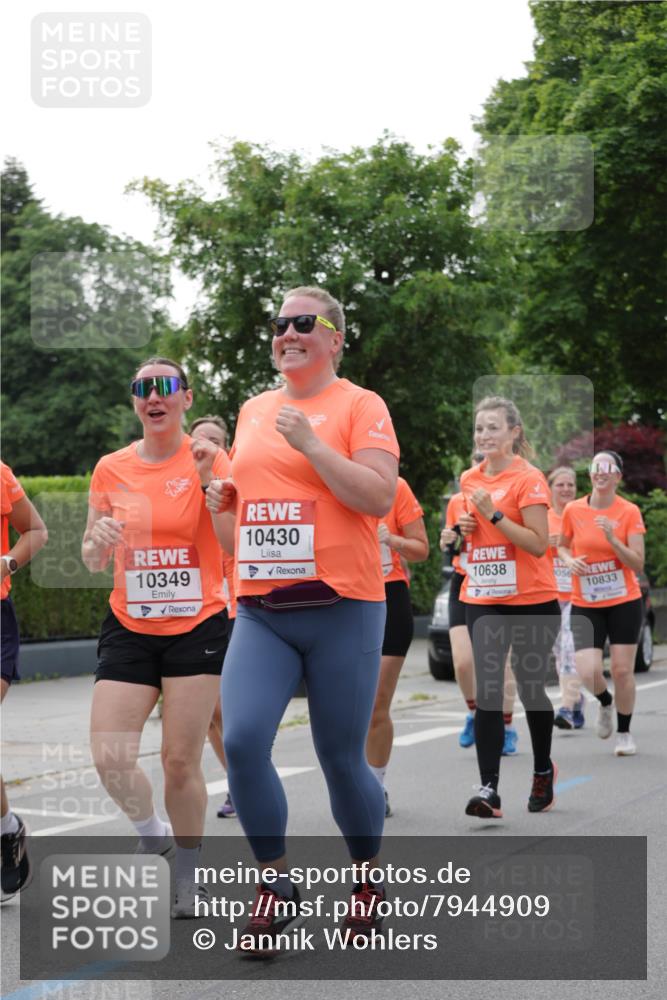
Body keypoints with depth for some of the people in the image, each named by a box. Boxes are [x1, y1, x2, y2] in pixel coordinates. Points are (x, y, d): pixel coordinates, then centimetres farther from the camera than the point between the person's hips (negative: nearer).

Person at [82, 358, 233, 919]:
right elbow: (92, 562, 12)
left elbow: (237, 546, -13)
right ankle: (153, 834, 22)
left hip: (197, 628, -3)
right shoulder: (111, 470, 4)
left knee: (181, 762, -1)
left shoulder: (208, 460, -4)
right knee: (110, 758, -9)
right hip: (129, 629, 3)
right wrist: (99, 540, -11)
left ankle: (188, 878, 19)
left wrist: (210, 479, -22)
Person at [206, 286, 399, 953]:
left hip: (341, 608, -4)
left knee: (342, 760, 3)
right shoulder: (252, 410, 15)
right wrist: (225, 495, 7)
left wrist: (310, 443, -16)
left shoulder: (360, 405, -2)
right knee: (242, 741, -14)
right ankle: (275, 880, 5)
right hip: (260, 610, 4)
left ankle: (368, 877, 28)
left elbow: (380, 498, -12)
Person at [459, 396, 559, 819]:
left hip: (532, 601, -4)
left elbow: (538, 543, -17)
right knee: (487, 691, -7)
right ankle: (489, 789, -10)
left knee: (530, 688, 7)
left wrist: (494, 514, -22)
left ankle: (543, 771, 31)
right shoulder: (470, 480, 9)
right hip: (483, 600, 4)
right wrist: (466, 527, 3)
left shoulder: (529, 479, -10)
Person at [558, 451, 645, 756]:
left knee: (622, 670, -1)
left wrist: (612, 539, -23)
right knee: (588, 671, -12)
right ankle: (605, 702, 25)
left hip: (624, 602, -1)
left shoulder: (629, 512, -7)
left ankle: (624, 733, 21)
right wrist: (570, 560, -7)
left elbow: (638, 564, -9)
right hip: (585, 605, 1)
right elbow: (562, 546, 15)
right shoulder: (573, 510, -2)